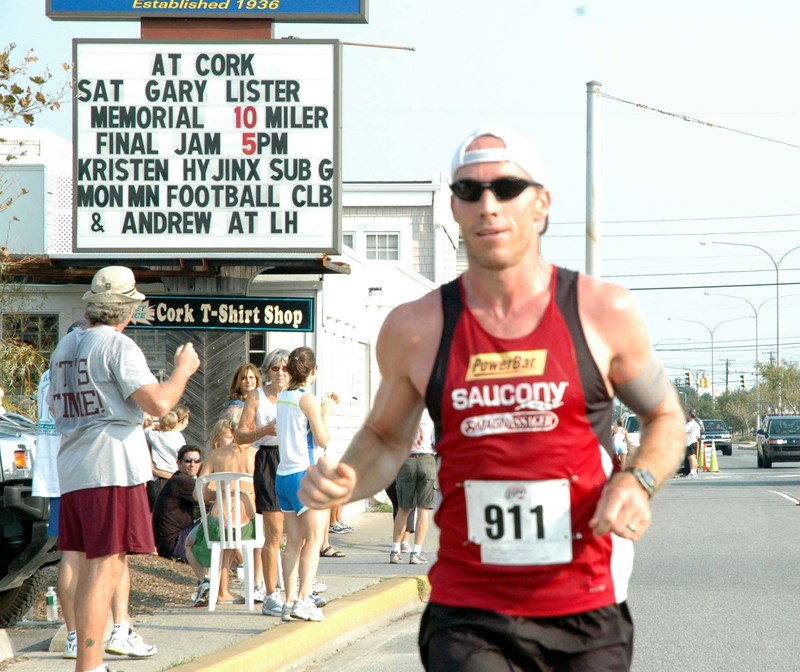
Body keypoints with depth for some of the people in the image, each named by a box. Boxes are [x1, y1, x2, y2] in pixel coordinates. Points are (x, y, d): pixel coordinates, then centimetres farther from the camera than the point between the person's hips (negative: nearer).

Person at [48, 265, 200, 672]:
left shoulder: (65, 346, 16)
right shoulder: (118, 346, -9)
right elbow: (157, 403, -19)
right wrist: (183, 369, -2)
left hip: (71, 470, 8)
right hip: (112, 467, -8)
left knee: (89, 566, 14)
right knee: (107, 567, -9)